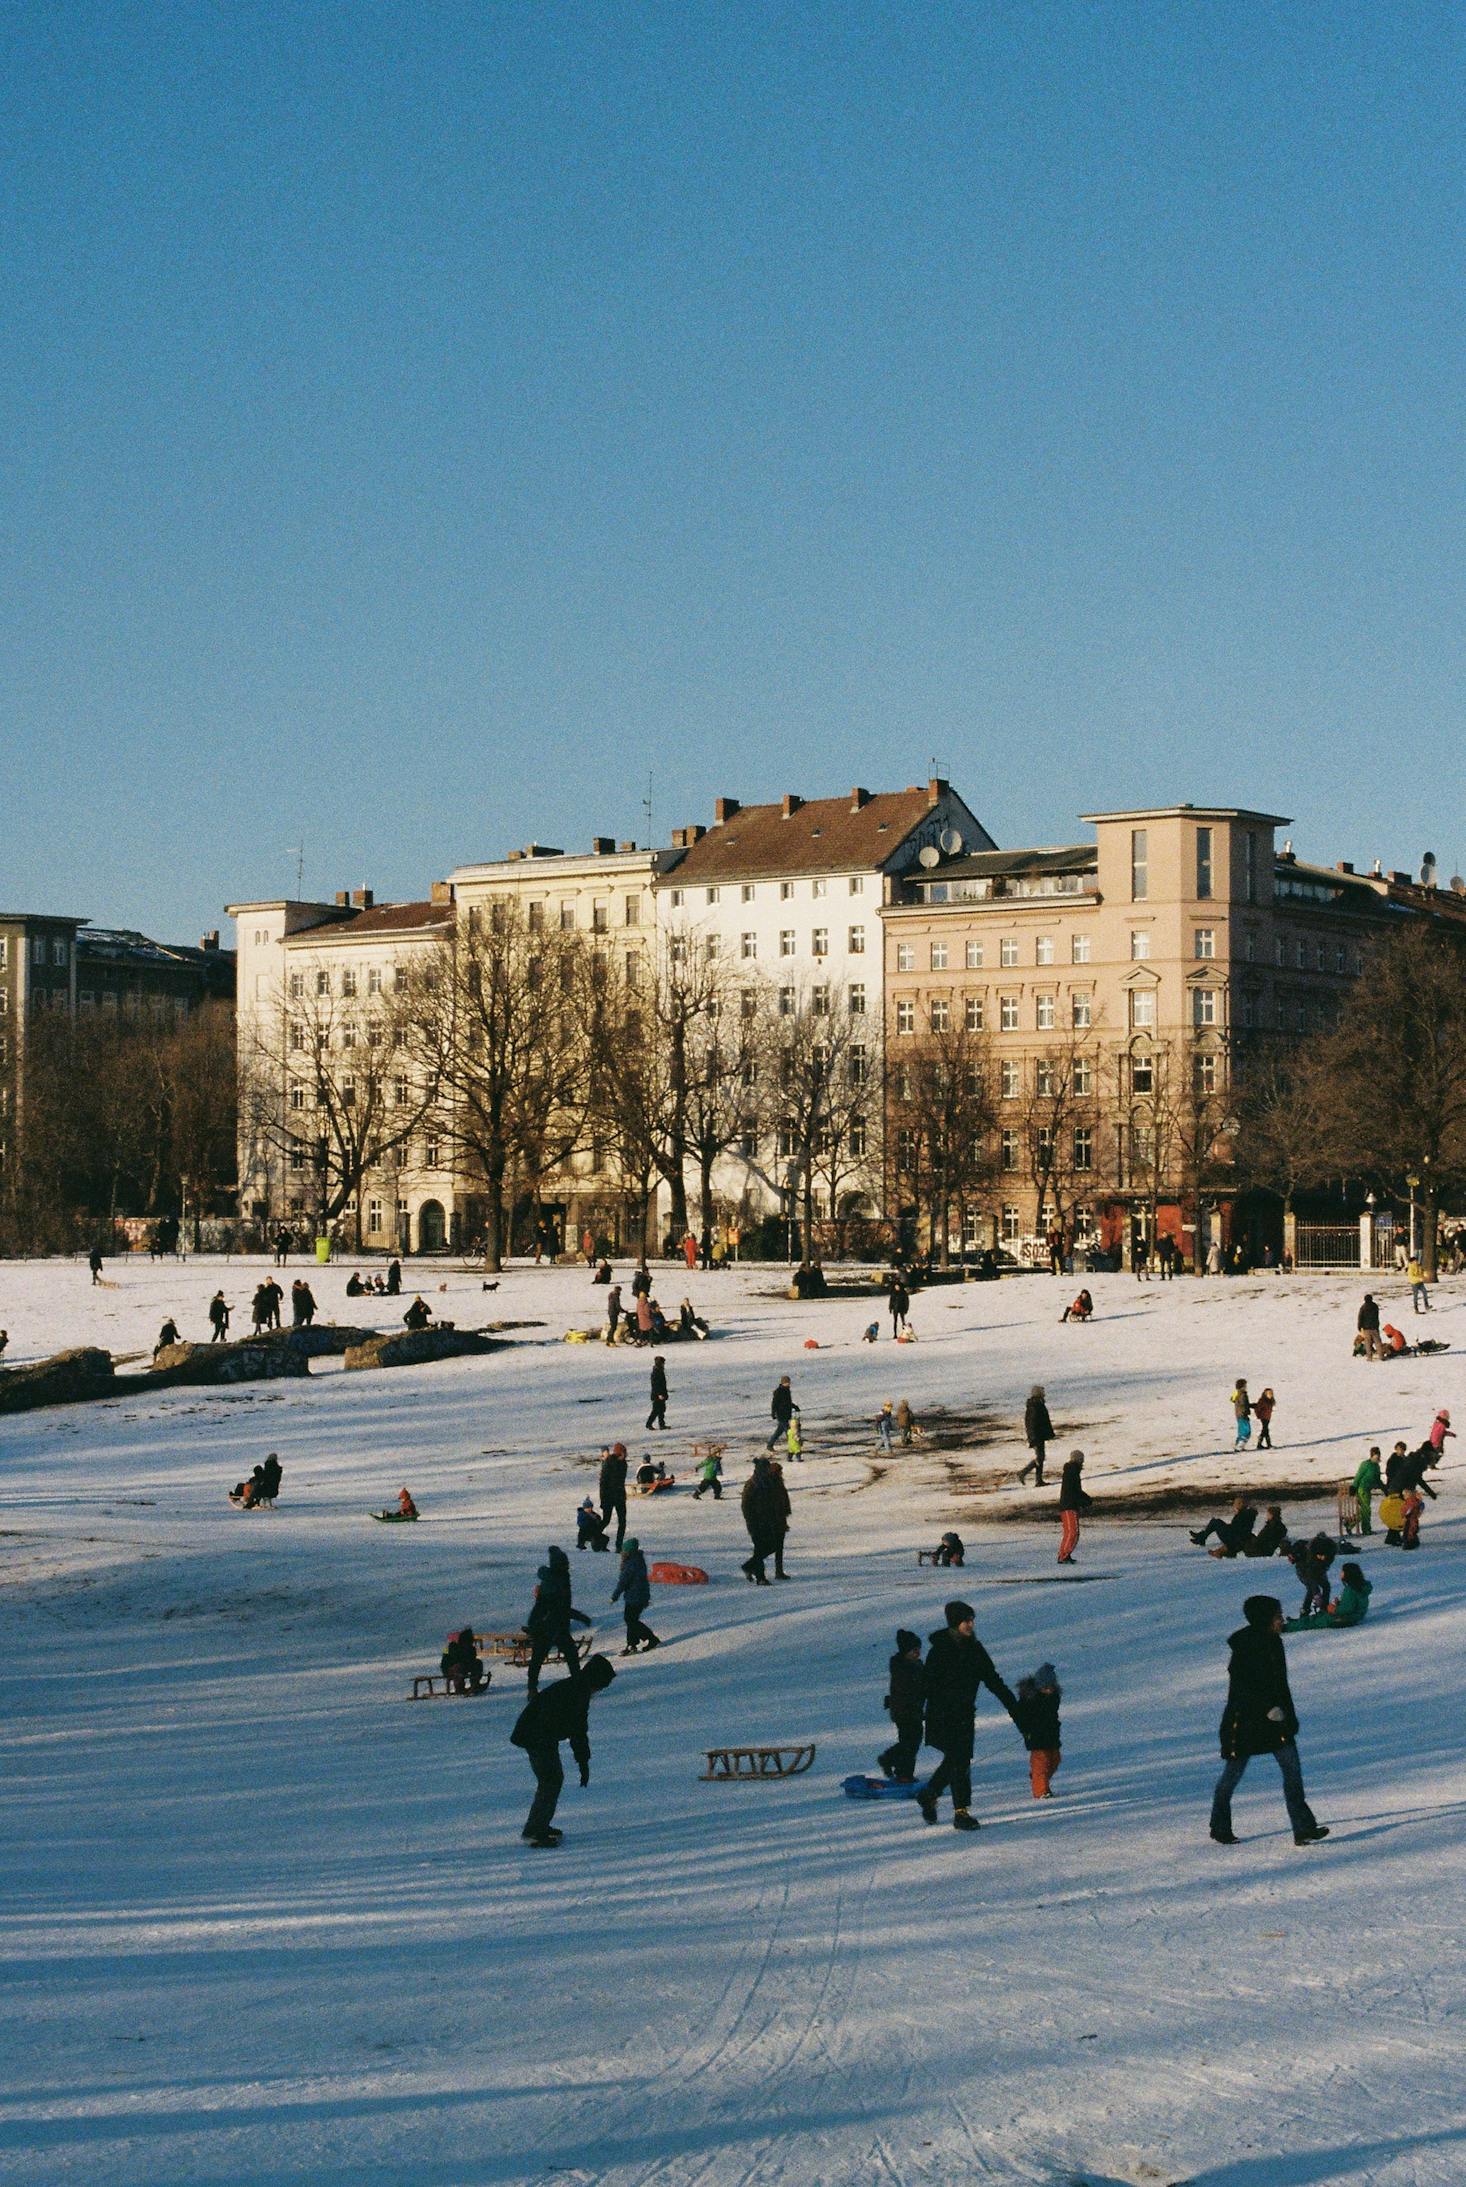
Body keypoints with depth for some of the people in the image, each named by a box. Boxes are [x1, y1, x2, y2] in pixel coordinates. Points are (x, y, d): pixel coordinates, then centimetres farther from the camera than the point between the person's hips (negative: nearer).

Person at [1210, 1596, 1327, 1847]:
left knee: (1292, 1769, -6)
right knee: (1232, 1774, 7)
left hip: (1275, 1717, 7)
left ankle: (1303, 1829, -9)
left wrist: (1290, 1716, 18)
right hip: (1244, 1720, -7)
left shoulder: (1273, 1642, 6)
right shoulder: (1244, 1647, -17)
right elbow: (1240, 1686, -21)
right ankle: (1219, 1829, 24)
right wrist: (1268, 1708, -26)